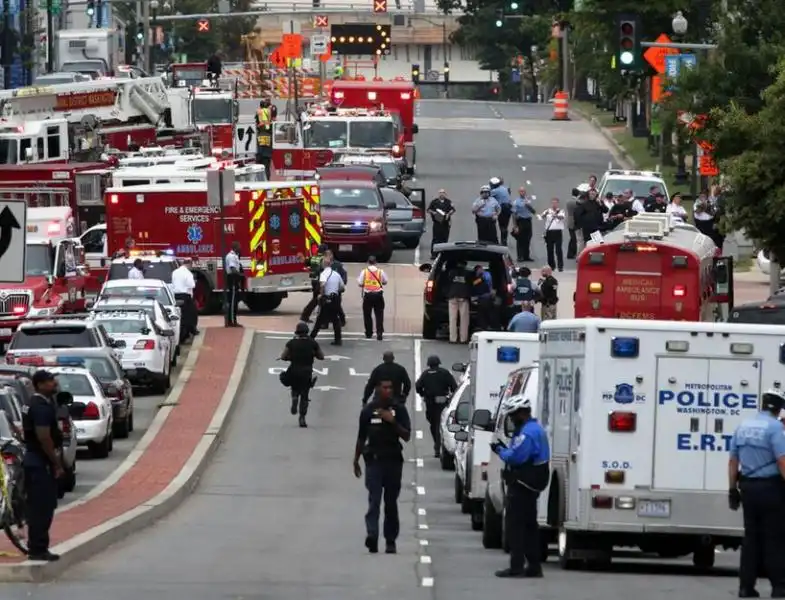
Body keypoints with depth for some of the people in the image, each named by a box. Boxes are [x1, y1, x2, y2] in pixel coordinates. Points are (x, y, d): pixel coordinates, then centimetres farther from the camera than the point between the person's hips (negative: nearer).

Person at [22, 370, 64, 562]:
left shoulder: (33, 403, 14)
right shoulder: (42, 407, -19)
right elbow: (44, 438, -23)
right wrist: (57, 463, -17)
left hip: (33, 460, 10)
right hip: (41, 462, -10)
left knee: (36, 507, 14)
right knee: (42, 507, -7)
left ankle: (36, 547, 18)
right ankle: (38, 549, -6)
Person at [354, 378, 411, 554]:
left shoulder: (399, 409, 5)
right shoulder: (368, 410, 6)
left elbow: (406, 436, 0)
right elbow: (361, 438, 14)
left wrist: (392, 421, -14)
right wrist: (356, 460, 13)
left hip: (393, 460, 1)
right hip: (374, 460, -1)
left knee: (391, 503, 5)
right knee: (374, 500, -13)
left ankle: (390, 541, 10)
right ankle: (372, 535, -27)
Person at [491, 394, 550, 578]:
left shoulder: (527, 432, -20)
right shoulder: (536, 429, 16)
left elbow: (516, 457, -26)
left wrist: (500, 450, -10)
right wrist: (504, 449, 7)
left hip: (522, 485, -11)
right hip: (531, 485, 11)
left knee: (515, 524, -8)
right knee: (529, 525, 15)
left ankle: (517, 566, -9)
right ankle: (533, 566, 19)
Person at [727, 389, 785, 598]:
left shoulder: (743, 426, 9)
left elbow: (733, 461, 12)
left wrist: (733, 489, 18)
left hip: (748, 487, 6)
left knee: (751, 538, 10)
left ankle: (746, 587, 8)